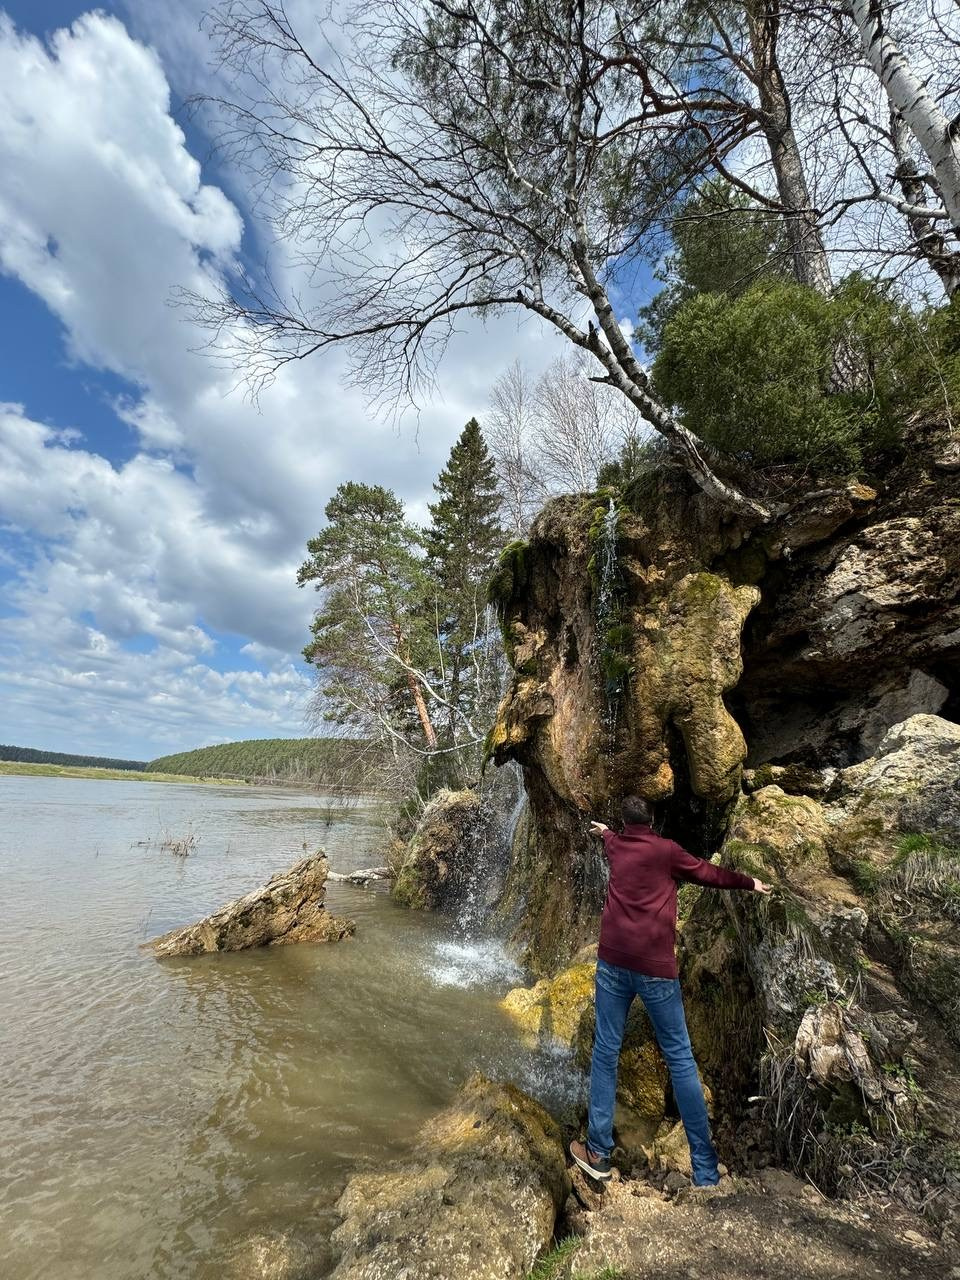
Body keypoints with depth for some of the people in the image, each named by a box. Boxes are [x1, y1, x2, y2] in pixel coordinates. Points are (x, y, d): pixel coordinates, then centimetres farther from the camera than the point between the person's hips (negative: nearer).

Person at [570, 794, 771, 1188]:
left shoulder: (615, 845, 13)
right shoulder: (666, 849, 2)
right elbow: (707, 873, 15)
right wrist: (750, 883, 32)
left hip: (612, 960, 3)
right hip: (655, 966, -2)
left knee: (605, 1052, 11)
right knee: (680, 1059, 8)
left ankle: (598, 1152, 17)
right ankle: (705, 1169, 16)